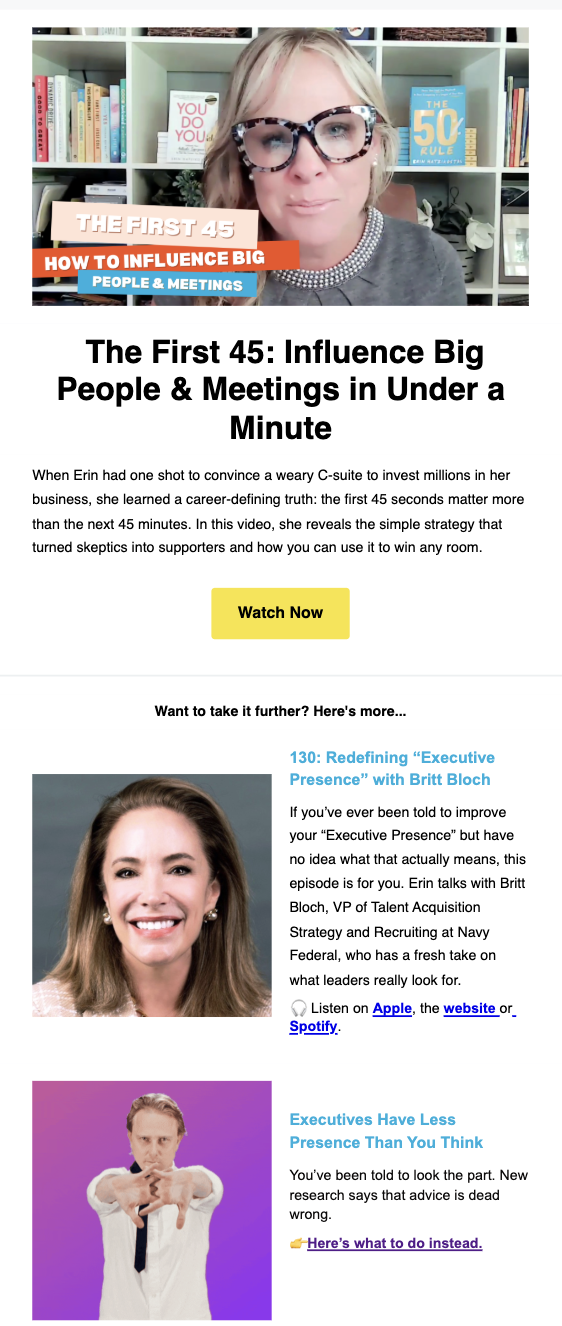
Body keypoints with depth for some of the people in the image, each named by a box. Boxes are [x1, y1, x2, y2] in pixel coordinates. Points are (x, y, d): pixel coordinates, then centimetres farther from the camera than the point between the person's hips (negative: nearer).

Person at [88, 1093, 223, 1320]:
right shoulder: (113, 1184, -6)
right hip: (121, 1315, 0)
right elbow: (99, 1190, -30)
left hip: (188, 1315, 0)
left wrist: (187, 1180, -57)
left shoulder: (196, 1185, -8)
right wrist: (117, 1185, -55)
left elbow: (208, 1185, -32)